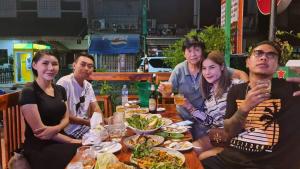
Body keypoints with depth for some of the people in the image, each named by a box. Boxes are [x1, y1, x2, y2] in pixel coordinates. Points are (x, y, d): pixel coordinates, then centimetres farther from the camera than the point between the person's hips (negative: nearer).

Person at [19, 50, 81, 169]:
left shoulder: (60, 90, 9)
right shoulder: (29, 92, -11)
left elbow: (66, 118, 8)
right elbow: (38, 128, -14)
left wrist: (55, 129, -15)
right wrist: (72, 141, -16)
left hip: (59, 142, 6)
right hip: (39, 148, -6)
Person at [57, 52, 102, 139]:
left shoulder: (88, 85, 7)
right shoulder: (64, 83, -17)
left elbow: (95, 108, 9)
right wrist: (87, 122, -16)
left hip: (85, 129, 8)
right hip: (70, 133, -8)